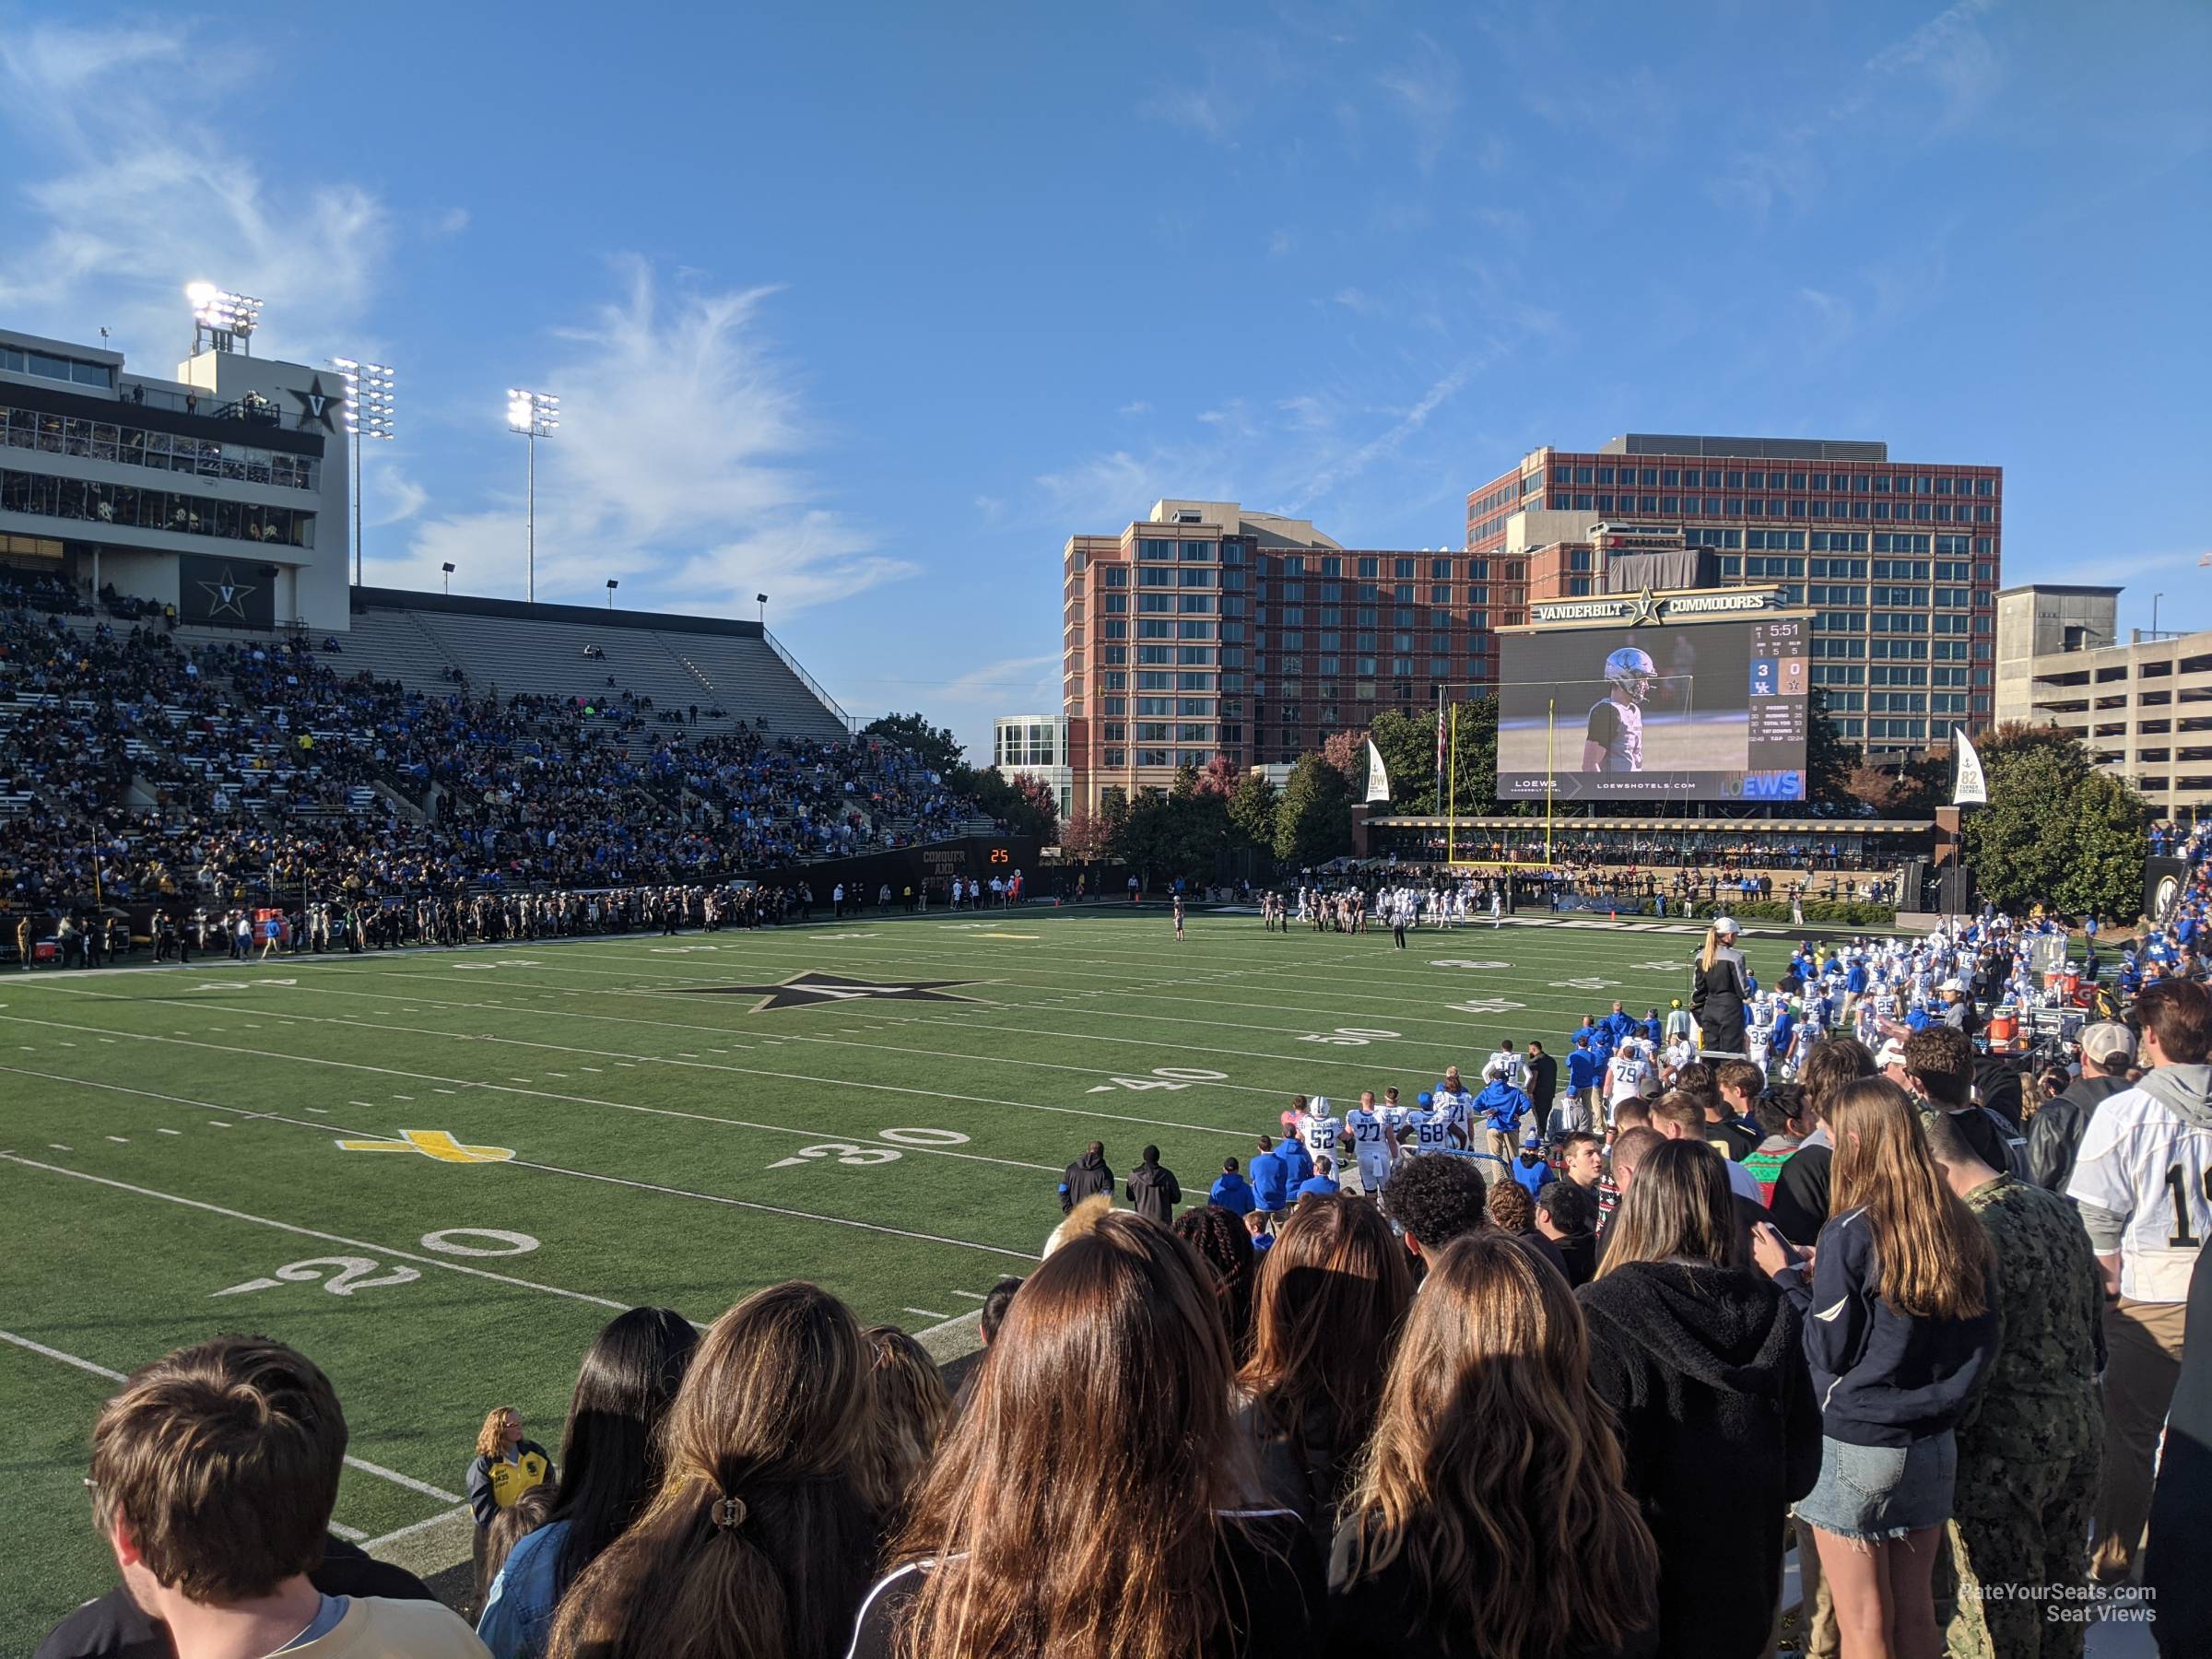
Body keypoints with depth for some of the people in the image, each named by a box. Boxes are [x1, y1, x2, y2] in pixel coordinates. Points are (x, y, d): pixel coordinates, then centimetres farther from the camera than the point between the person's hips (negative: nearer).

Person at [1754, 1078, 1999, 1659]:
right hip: (1933, 1442, 6)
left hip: (1856, 1443, -6)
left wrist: (1787, 1275, -1)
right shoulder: (1960, 1228, 0)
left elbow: (1829, 1353, -13)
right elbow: (1982, 1340, 11)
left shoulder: (1850, 1232, -17)